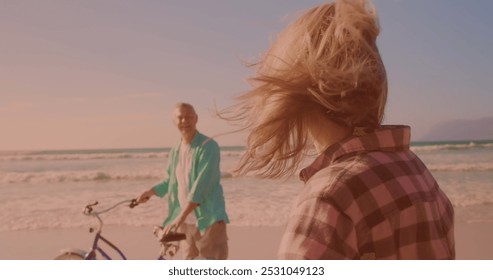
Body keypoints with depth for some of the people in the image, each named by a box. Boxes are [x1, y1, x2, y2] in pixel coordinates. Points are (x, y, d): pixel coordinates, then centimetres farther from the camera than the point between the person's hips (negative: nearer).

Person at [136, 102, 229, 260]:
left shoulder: (208, 146, -12)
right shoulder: (175, 151, 10)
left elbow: (202, 185, -22)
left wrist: (180, 217, -26)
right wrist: (151, 191, 9)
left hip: (208, 220, -7)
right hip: (186, 222, 7)